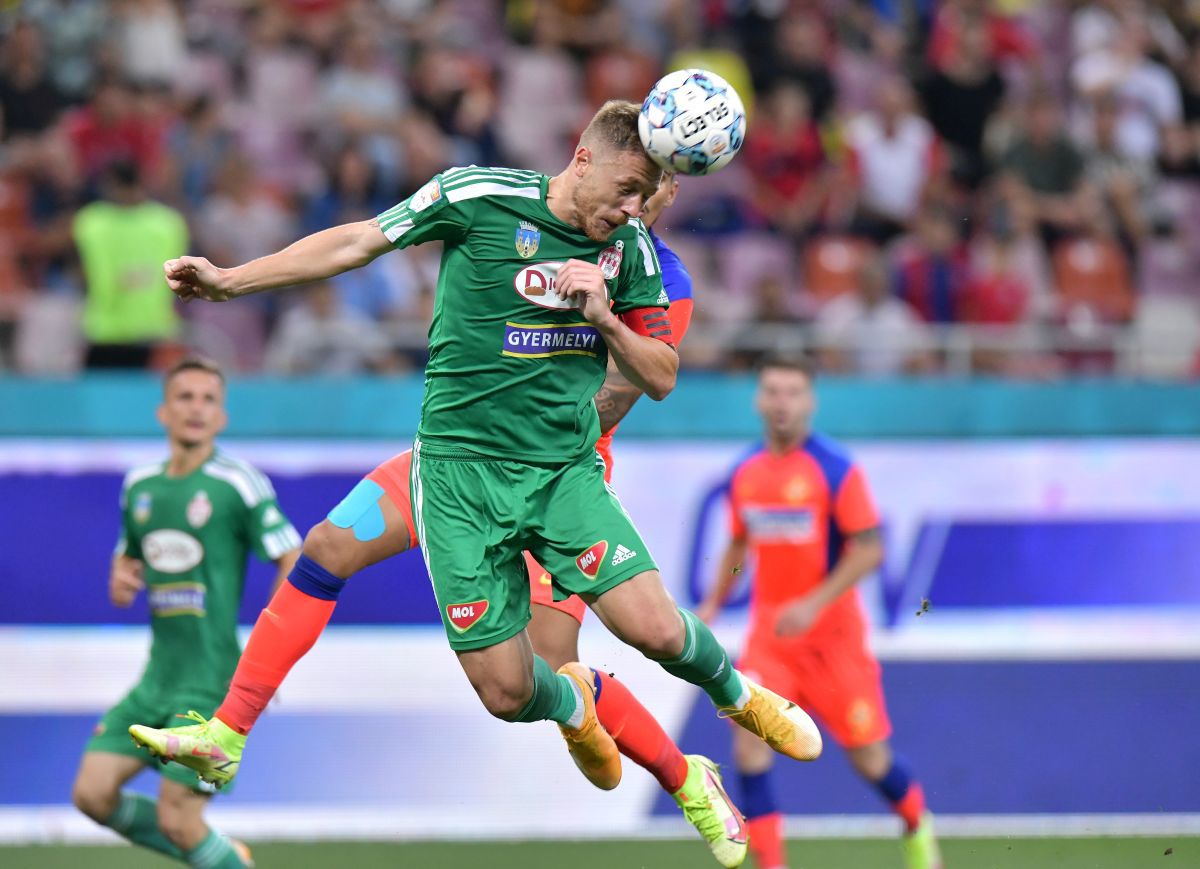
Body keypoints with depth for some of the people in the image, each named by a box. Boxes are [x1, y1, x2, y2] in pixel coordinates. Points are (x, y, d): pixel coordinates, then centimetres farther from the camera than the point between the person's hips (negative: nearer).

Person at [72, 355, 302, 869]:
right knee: (93, 793, 0)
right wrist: (121, 580, 0)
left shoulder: (238, 485, -10)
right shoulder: (139, 485, 10)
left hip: (211, 679, -7)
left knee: (178, 821, -12)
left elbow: (298, 567, -11)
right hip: (159, 673, 7)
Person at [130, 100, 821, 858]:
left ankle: (738, 695, 16)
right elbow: (357, 243, 2)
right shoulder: (479, 197, -8)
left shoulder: (630, 248, 3)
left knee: (656, 629, -17)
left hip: (567, 471, 2)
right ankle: (571, 703, 30)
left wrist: (604, 317, -11)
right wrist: (230, 280, 2)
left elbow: (660, 377, 8)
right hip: (460, 472, -2)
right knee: (506, 692, -6)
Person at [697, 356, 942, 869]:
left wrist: (813, 605, -22)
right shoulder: (746, 474, 5)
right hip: (768, 634, 4)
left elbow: (869, 549, -14)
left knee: (868, 758, 4)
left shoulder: (835, 469, -11)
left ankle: (917, 825, 36)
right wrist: (712, 605, 8)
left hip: (831, 631, -4)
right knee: (749, 741, -15)